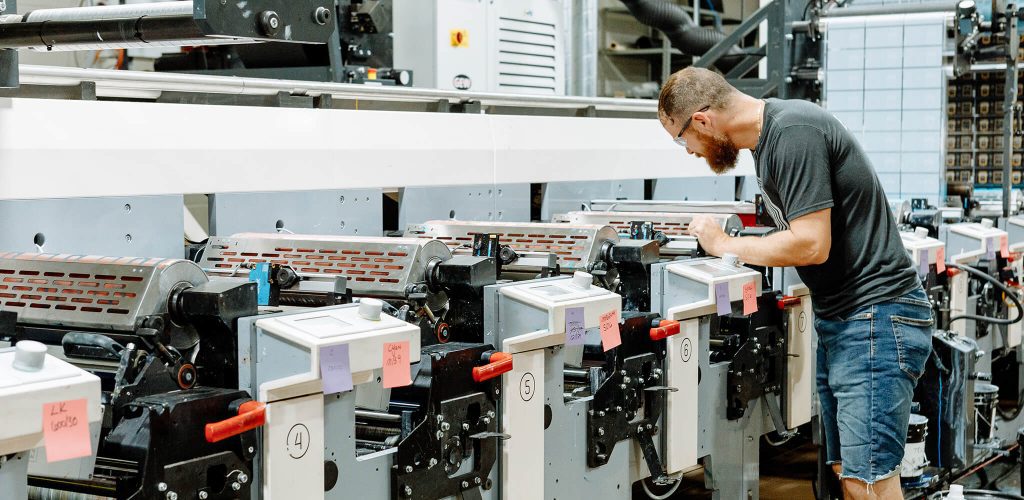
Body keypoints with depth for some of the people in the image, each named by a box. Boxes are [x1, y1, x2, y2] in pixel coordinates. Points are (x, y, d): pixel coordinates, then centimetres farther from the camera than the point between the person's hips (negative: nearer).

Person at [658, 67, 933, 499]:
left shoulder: (794, 132, -18)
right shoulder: (768, 137, 13)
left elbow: (811, 245, -21)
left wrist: (725, 245, -9)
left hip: (877, 318, -10)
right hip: (837, 319, 10)